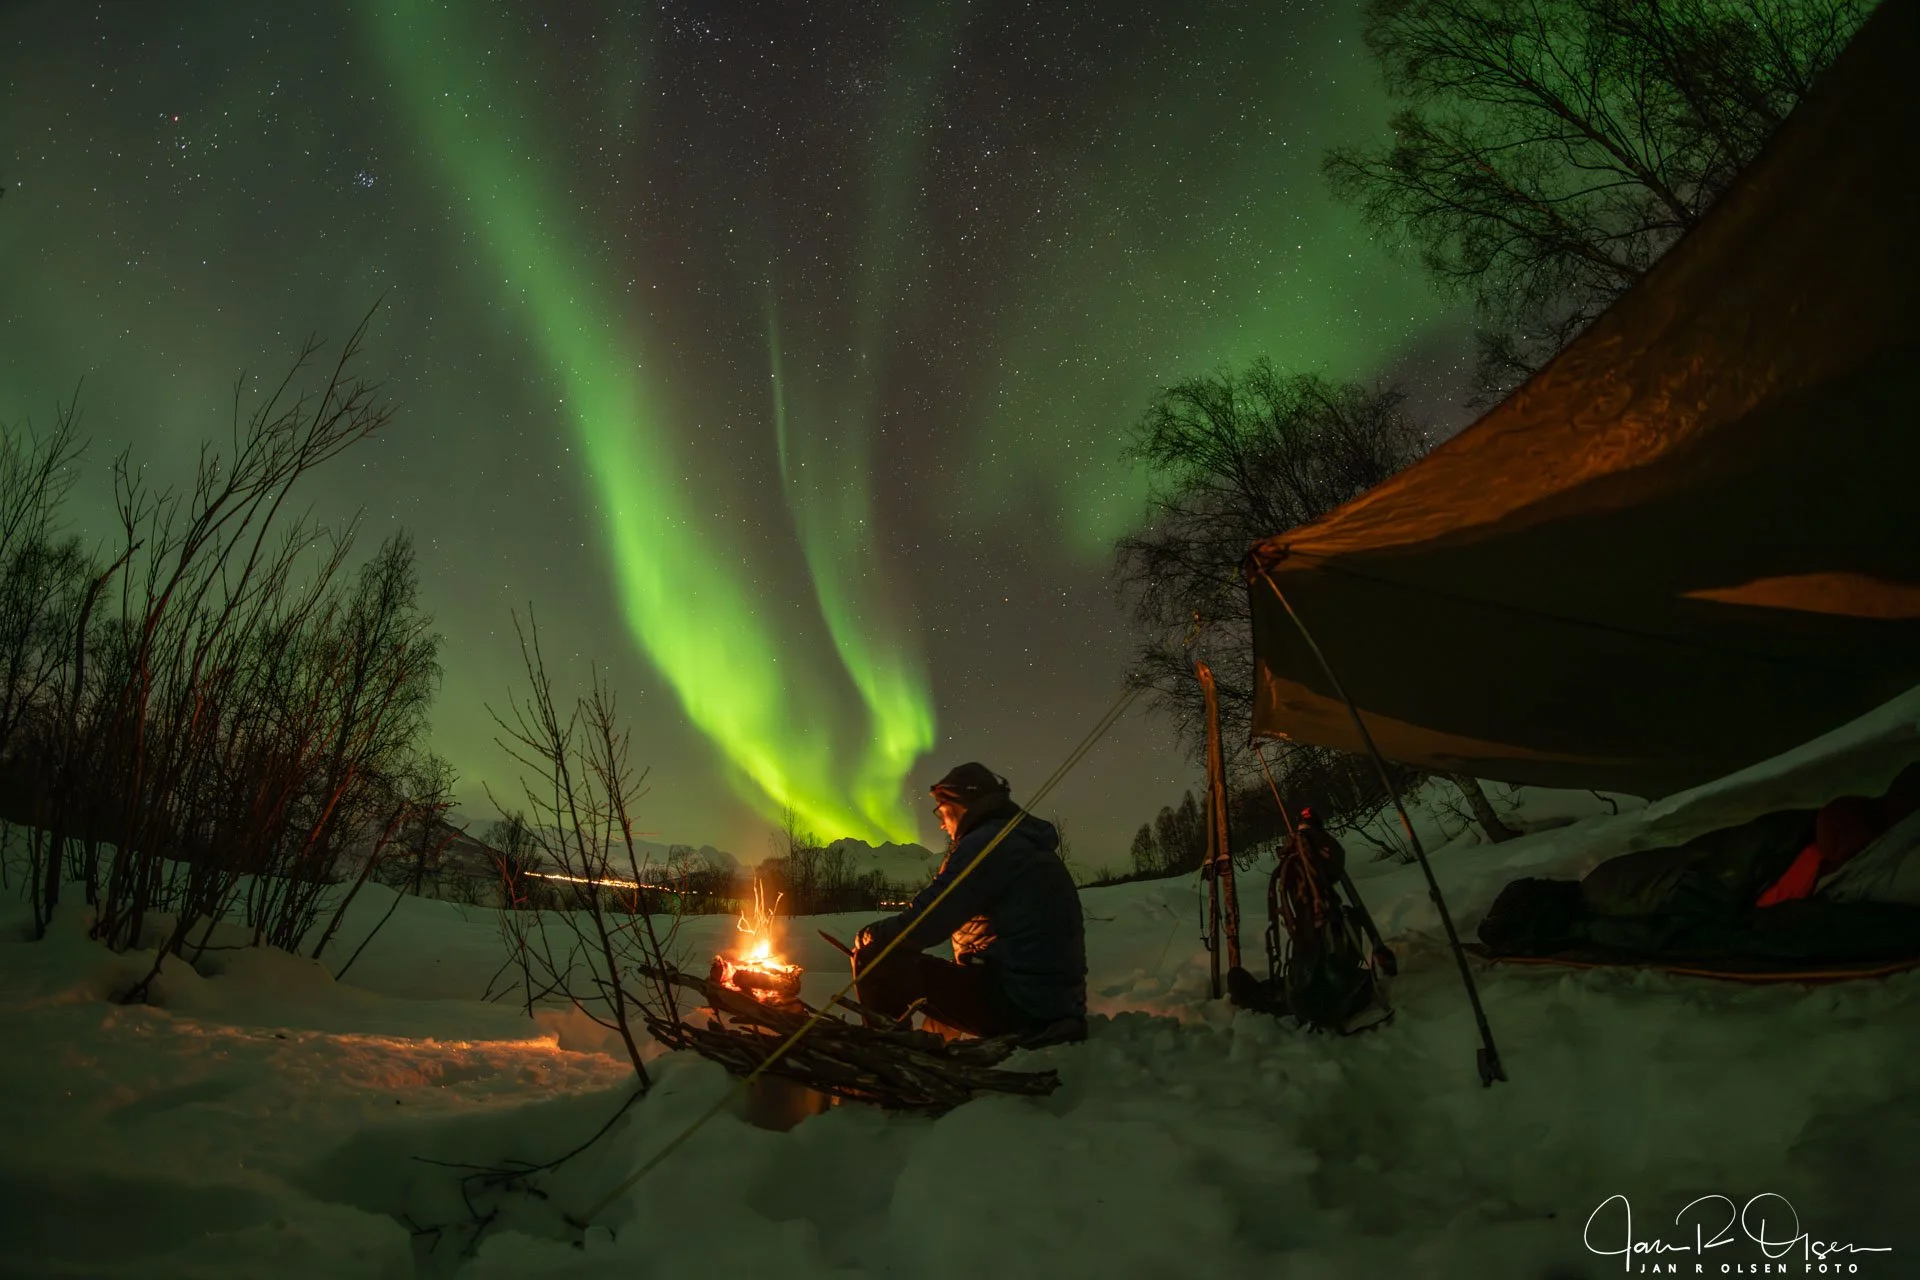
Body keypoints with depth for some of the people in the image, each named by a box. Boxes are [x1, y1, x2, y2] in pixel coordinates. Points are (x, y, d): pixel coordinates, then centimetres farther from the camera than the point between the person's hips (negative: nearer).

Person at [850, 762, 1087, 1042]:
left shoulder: (985, 843, -11)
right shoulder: (1027, 843, 18)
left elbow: (925, 922, -15)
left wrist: (870, 935, 3)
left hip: (1017, 1000, -10)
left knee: (877, 958, -8)